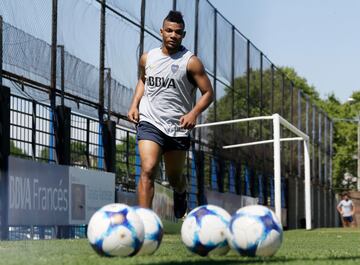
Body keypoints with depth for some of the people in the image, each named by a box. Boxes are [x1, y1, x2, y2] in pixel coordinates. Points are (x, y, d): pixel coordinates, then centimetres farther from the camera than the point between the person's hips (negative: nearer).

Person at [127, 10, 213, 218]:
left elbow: (208, 93, -4)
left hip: (179, 128, 0)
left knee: (175, 178, 14)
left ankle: (181, 194, 51)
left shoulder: (191, 62, -5)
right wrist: (134, 104, 9)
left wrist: (194, 113, -22)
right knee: (148, 170, -20)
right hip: (150, 123, 1)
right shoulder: (147, 58, 5)